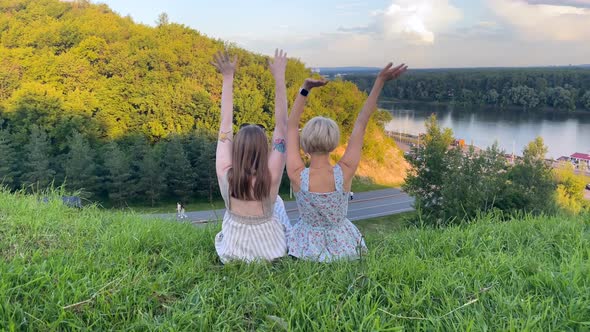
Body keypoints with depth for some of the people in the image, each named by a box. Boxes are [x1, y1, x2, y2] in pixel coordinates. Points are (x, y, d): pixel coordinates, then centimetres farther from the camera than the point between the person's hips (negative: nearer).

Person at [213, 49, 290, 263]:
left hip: (233, 249, 2)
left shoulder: (225, 175, -27)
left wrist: (228, 78, -16)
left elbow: (225, 125, -18)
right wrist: (279, 77, -24)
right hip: (268, 250, -1)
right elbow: (281, 126, -27)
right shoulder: (271, 179, -32)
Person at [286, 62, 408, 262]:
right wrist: (379, 82, -12)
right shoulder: (345, 173, -27)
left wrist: (305, 89, -13)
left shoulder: (297, 175, -27)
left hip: (306, 247, -1)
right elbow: (361, 124, -18)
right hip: (342, 246, 1)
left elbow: (291, 126, -14)